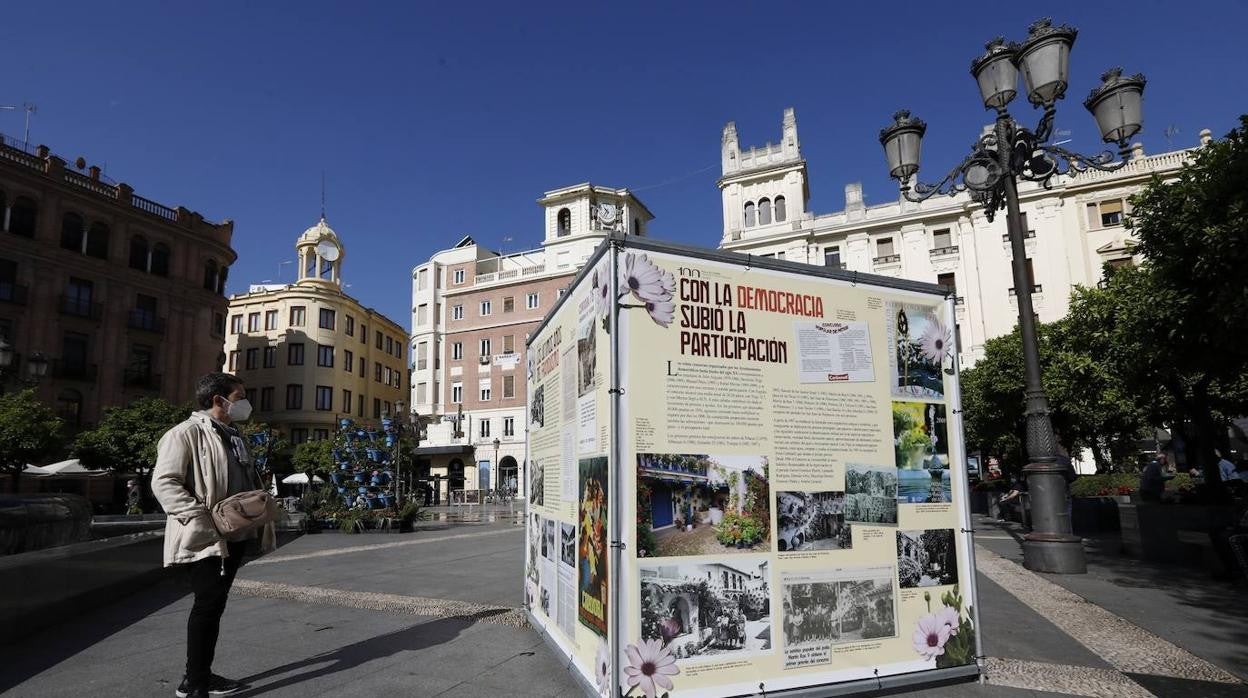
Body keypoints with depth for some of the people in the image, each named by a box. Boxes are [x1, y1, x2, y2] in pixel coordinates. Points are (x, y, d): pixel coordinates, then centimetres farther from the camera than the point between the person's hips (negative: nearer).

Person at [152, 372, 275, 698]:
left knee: (215, 604, 15)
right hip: (204, 538, -9)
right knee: (209, 603, -7)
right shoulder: (186, 433, -11)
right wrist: (201, 518, -25)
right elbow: (163, 482, -19)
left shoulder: (234, 436, 17)